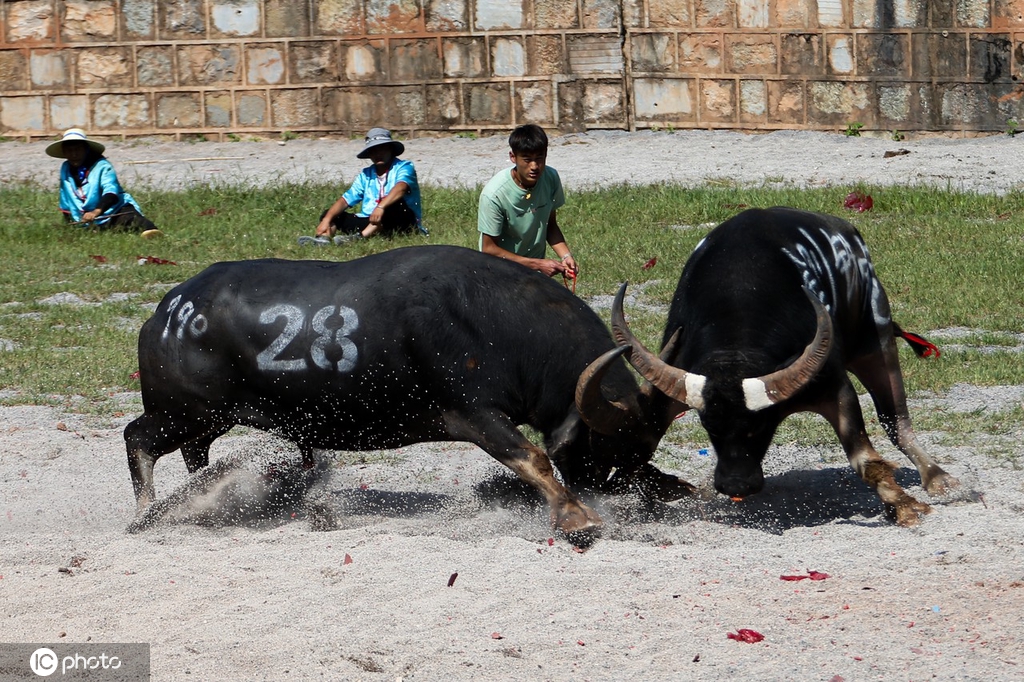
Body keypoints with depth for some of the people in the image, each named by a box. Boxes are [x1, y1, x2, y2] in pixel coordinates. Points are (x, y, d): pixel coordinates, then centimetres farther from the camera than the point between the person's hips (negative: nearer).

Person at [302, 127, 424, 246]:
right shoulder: (366, 175, 13)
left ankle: (359, 237, -45)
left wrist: (381, 207, -41)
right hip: (369, 222, 5)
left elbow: (401, 187, -24)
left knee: (397, 203, -36)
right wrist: (327, 219, -15)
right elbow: (345, 200, 3)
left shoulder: (404, 167, -2)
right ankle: (324, 237, -38)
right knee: (330, 214, -5)